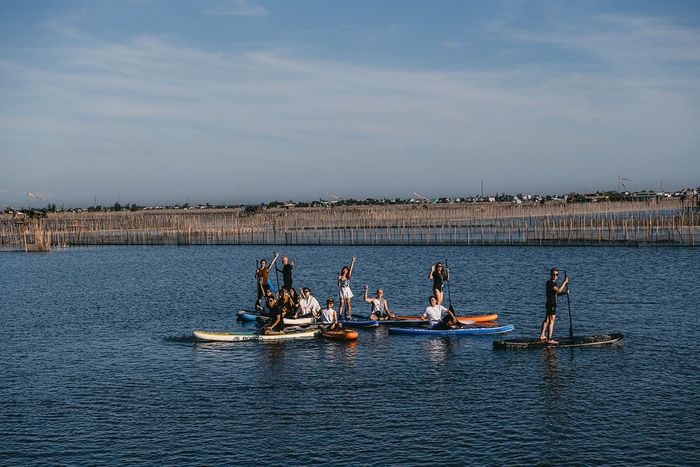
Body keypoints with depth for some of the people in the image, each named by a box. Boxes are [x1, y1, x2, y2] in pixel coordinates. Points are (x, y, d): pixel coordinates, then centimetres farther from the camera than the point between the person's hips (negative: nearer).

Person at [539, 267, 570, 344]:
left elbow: (557, 293, 18)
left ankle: (542, 335, 31)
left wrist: (565, 292, 2)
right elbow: (558, 290, -27)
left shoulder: (554, 283, 14)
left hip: (549, 304, 11)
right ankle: (549, 339, -8)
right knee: (551, 321, -9)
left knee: (546, 320, 20)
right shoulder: (550, 283, -17)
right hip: (551, 304, -11)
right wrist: (565, 282, -21)